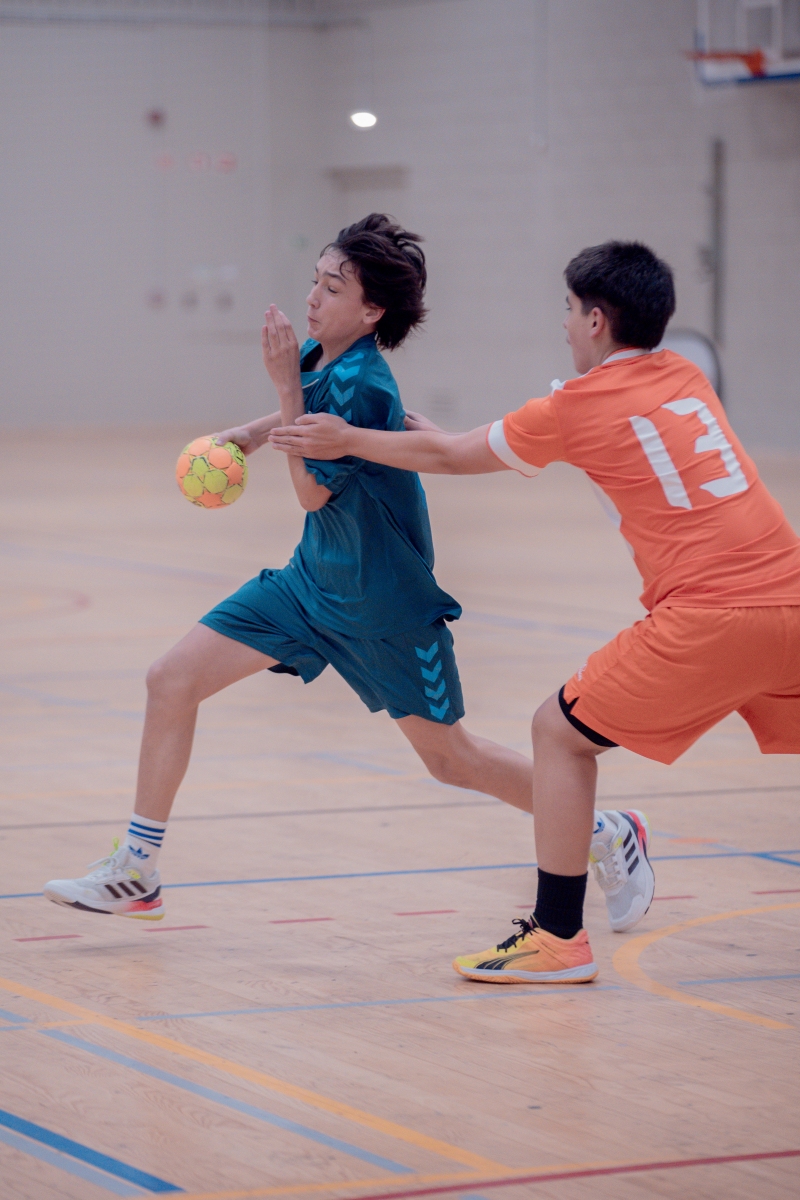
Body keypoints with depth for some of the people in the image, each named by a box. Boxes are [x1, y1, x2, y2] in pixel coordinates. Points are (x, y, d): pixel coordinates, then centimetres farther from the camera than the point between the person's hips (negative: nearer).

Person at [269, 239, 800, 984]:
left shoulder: (581, 406, 0)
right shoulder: (684, 378, 18)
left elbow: (448, 457, 13)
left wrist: (346, 441, 27)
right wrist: (455, 439, 41)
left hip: (710, 616, -6)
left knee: (560, 732, 7)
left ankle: (558, 937, 7)